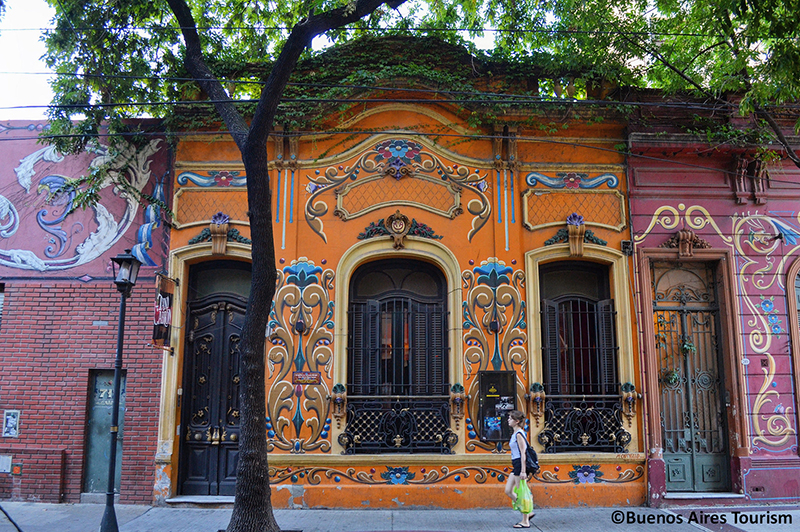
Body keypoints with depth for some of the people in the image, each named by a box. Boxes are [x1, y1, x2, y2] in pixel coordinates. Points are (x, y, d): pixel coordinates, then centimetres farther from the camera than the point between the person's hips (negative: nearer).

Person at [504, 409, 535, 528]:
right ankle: (527, 513, 19)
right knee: (508, 491, 11)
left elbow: (523, 453, -18)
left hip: (520, 464, -10)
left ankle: (525, 521, 6)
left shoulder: (519, 434, -15)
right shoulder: (515, 433, 14)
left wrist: (523, 470, -21)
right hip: (516, 465, 10)